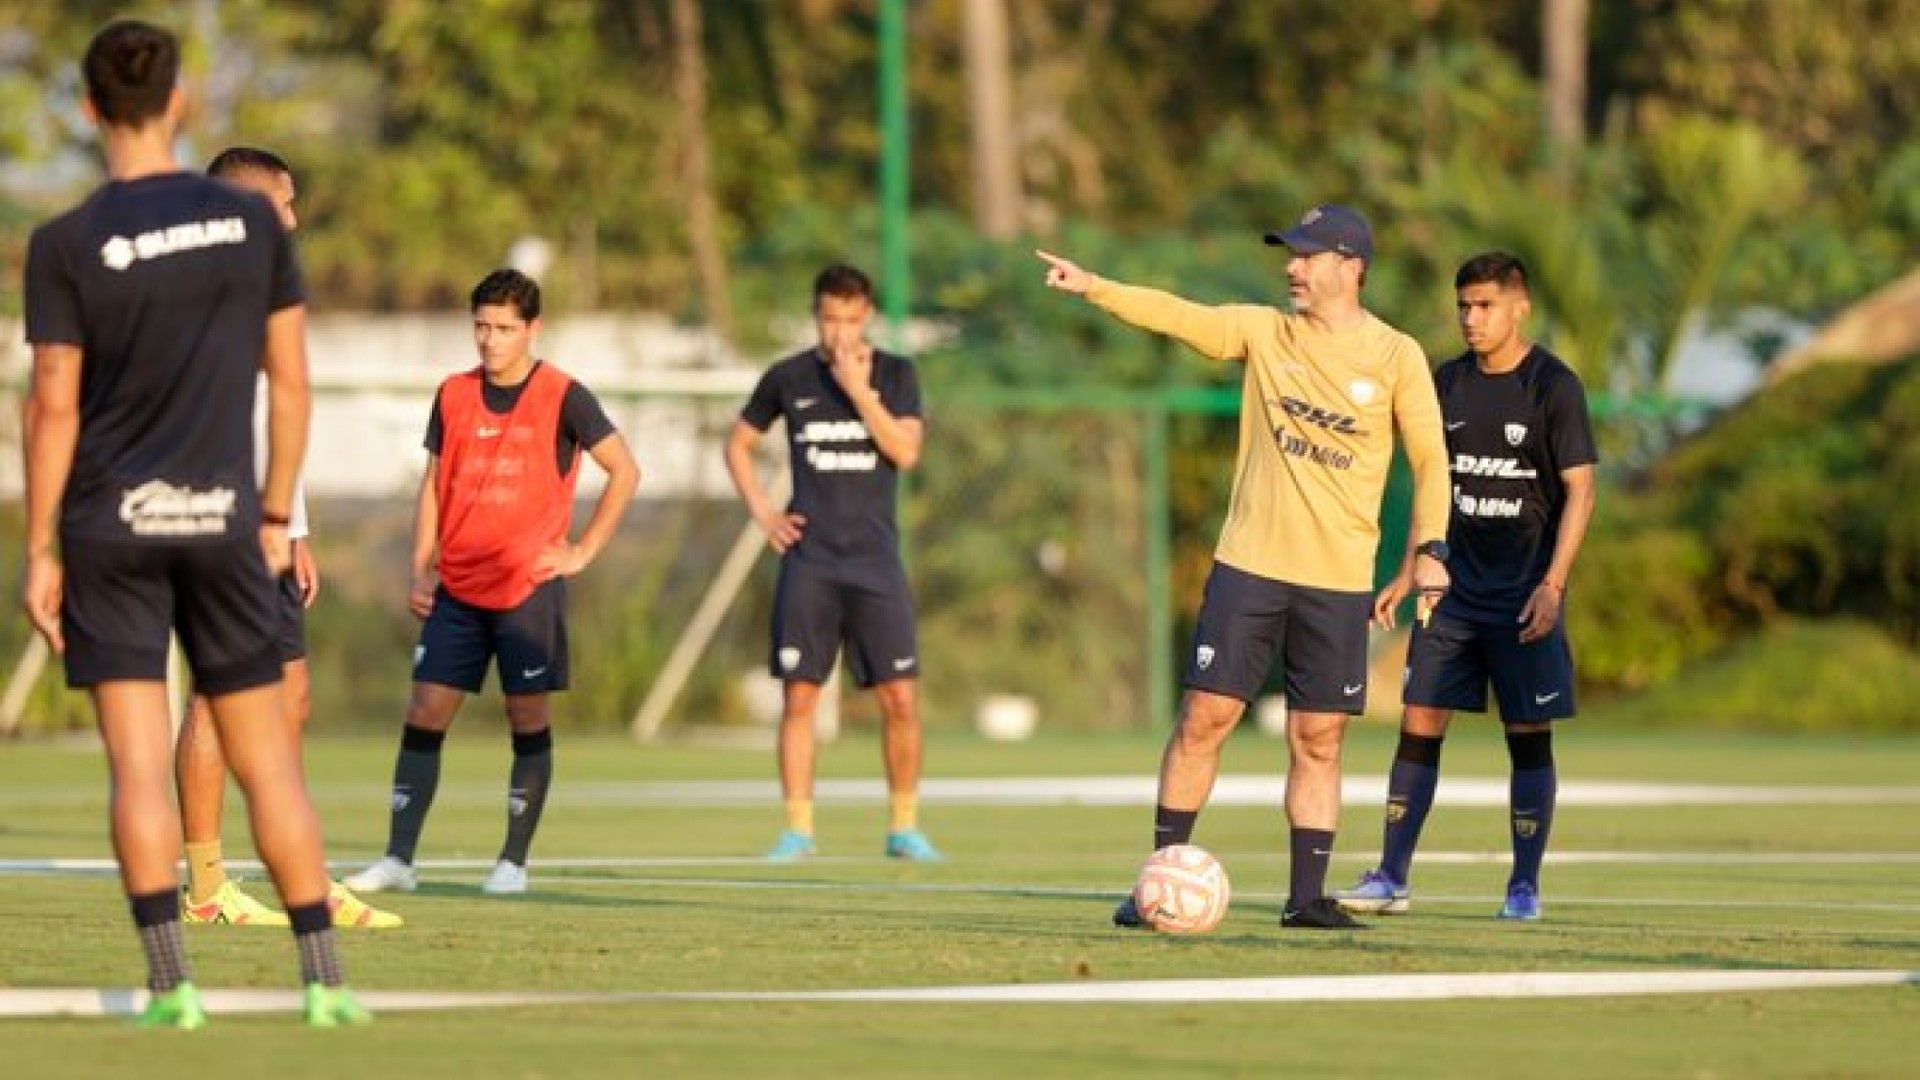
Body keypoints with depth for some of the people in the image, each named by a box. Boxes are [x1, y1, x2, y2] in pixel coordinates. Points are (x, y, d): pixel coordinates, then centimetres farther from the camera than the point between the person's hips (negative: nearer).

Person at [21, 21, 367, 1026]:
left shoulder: (65, 246, -6)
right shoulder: (253, 222, 2)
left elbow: (53, 408, -8)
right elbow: (290, 380, 5)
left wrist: (39, 553, -2)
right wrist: (276, 516, 14)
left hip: (110, 521, -2)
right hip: (219, 513, 2)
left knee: (138, 763, -2)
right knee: (266, 761, 8)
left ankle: (170, 983, -9)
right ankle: (324, 976, 4)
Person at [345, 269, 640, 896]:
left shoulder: (563, 398, -4)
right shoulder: (454, 396, 8)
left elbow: (624, 471, -1)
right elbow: (433, 485, 13)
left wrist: (584, 550, -5)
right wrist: (421, 569, 4)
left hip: (530, 586, -4)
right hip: (456, 588, 4)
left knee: (529, 720, 0)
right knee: (425, 714, -3)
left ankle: (514, 862, 8)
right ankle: (398, 860, -3)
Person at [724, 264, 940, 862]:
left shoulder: (896, 374, 4)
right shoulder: (788, 378, 6)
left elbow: (905, 451, -10)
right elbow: (738, 443, 17)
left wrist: (858, 389, -16)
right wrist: (761, 510, 4)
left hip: (875, 558, 0)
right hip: (808, 559, 0)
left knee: (901, 697, -4)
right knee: (799, 696, -3)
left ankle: (904, 826, 8)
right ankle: (798, 829, 3)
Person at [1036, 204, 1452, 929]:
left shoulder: (1396, 356, 1)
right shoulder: (1265, 332, 5)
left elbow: (1430, 459, 4)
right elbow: (1175, 316, 0)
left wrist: (1430, 549, -6)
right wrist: (1092, 288, -11)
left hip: (1339, 581, -1)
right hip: (1249, 564, 1)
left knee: (1318, 740, 2)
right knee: (1204, 716, -2)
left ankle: (1306, 895, 8)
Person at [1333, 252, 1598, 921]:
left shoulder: (1554, 386, -7)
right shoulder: (1448, 383, 9)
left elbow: (1579, 490, -9)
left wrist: (1553, 584, -18)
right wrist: (1409, 573, 11)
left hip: (1524, 598, -5)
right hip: (1456, 589, 5)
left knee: (1528, 735, 0)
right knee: (1418, 724, -1)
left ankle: (1524, 885, 7)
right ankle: (1391, 878, 1)